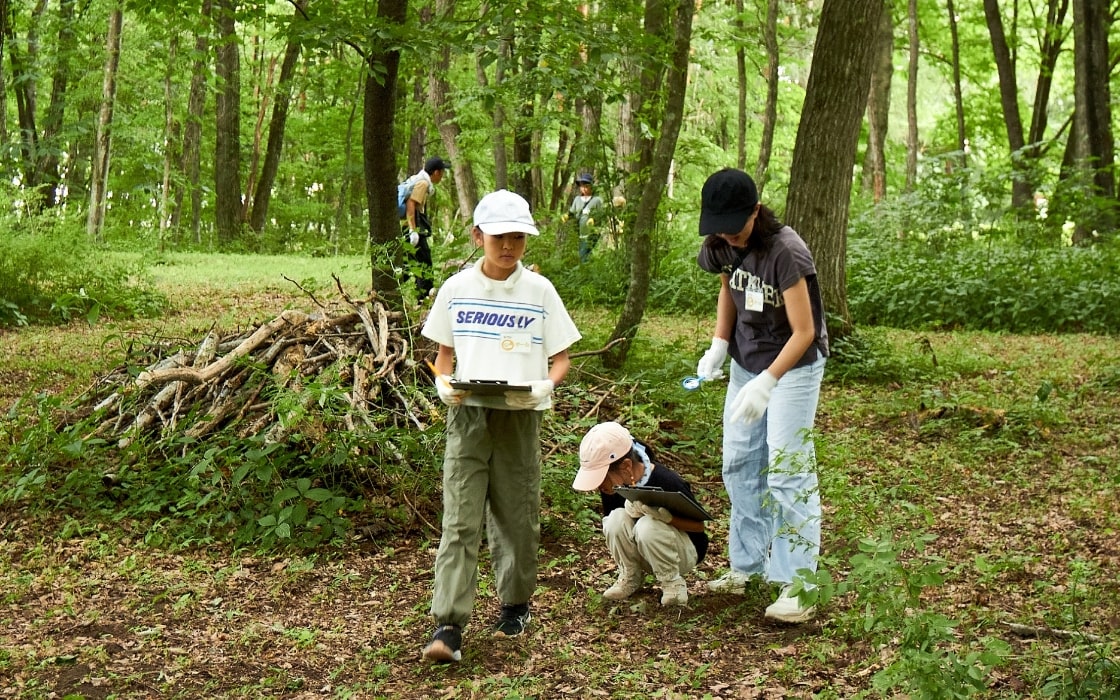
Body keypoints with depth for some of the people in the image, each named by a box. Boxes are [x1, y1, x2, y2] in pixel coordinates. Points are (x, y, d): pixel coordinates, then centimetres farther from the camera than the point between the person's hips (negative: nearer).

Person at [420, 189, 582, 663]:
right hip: (467, 414, 0)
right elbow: (444, 352, 14)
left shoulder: (539, 291, 2)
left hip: (519, 416, 0)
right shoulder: (456, 289, 5)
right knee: (460, 521, -6)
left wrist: (544, 387, -16)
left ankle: (515, 605, 30)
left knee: (517, 517, 9)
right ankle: (447, 626, -9)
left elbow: (561, 359, 4)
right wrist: (443, 384, -7)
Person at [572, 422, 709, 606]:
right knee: (617, 519, -26)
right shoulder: (613, 487, -12)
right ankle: (630, 578, -4)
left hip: (686, 551, -4)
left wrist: (665, 516, -36)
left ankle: (672, 582, -12)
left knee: (647, 526, -35)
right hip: (643, 555, 4)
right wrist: (629, 511, -28)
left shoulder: (666, 483, -26)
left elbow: (698, 526, -16)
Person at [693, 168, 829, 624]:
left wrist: (766, 383, -34)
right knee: (739, 465, 10)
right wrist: (718, 345, -1)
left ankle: (797, 585, -7)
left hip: (794, 365, -7)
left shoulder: (785, 252, -28)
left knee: (786, 472, -10)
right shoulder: (722, 247, -8)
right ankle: (747, 566, 21)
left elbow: (804, 332, -26)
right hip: (746, 363, 7)